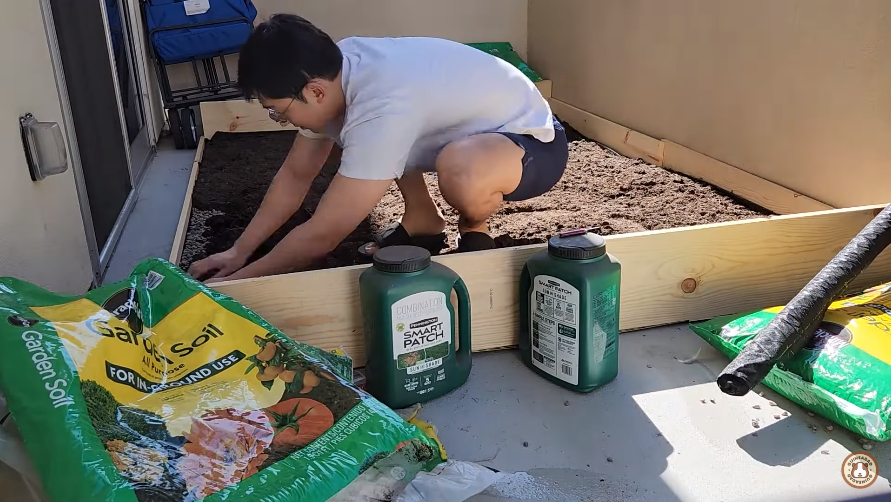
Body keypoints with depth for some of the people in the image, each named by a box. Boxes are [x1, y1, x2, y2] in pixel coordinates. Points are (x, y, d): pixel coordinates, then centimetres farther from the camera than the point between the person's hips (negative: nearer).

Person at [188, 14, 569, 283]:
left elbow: (322, 236, -30)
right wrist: (238, 252, 1)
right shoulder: (330, 71, -10)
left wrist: (238, 280, -18)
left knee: (460, 172, -41)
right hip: (474, 126, 8)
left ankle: (474, 233, -5)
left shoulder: (381, 109, -37)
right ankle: (424, 221, 15)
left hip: (534, 142, -8)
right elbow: (295, 175, 2)